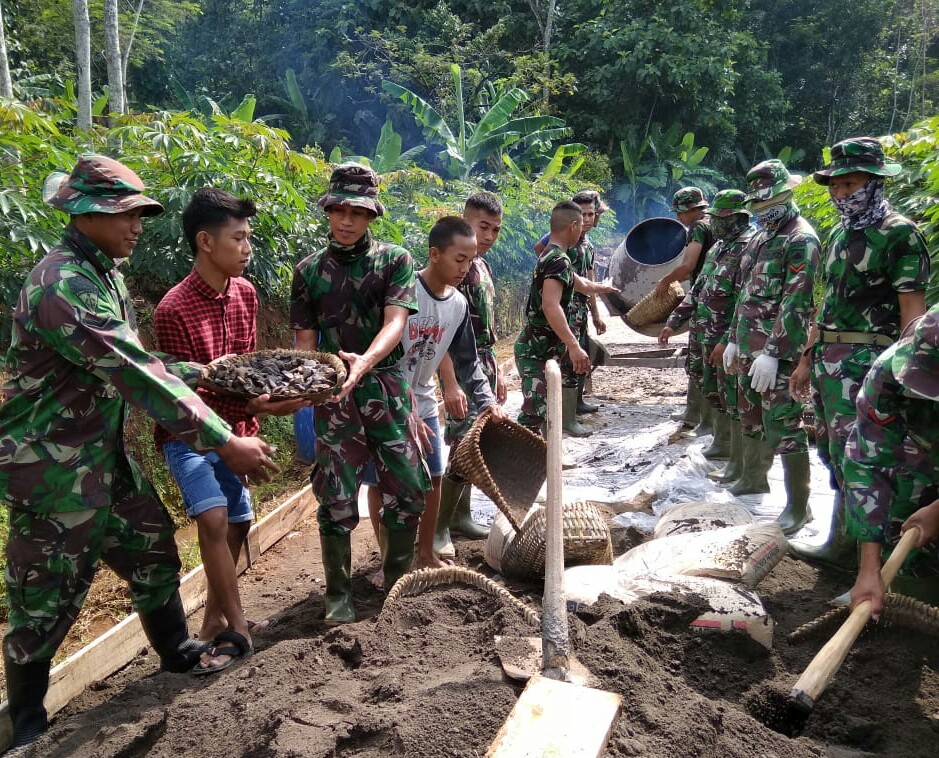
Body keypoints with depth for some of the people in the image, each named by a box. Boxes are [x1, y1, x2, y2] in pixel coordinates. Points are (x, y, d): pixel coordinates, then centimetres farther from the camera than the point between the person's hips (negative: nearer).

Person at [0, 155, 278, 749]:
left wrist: (199, 373, 4)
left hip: (107, 455, 9)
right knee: (48, 594, 7)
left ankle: (177, 653, 39)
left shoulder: (105, 275, 6)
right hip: (53, 467, -9)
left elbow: (133, 362, 15)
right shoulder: (63, 285, -25)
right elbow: (136, 376, -31)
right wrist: (225, 442, -31)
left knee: (153, 546, 18)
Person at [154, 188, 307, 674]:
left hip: (233, 429, 7)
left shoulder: (244, 292, -1)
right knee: (214, 517, -22)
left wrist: (250, 422, -3)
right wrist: (254, 406, -35)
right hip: (189, 432, -6)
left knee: (237, 522, 12)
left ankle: (215, 620, 32)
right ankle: (237, 629, -6)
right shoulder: (174, 310, -23)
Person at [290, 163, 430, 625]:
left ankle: (397, 579, 26)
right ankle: (338, 594, 20)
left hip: (386, 385, 0)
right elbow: (305, 340, 7)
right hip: (333, 396, 0)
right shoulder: (309, 270, 7)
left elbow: (395, 323, -11)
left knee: (410, 488, 4)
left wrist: (364, 361, -29)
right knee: (336, 498, 2)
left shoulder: (394, 260, 3)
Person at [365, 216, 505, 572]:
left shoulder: (458, 304, -3)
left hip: (423, 403, 6)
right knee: (382, 485, 4)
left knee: (433, 478, 10)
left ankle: (425, 554, 27)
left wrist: (487, 401, -8)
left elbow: (467, 361, 6)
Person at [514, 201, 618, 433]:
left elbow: (581, 285, 35)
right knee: (533, 415, -11)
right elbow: (550, 305, -32)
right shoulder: (559, 260, -17)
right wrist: (574, 346, -36)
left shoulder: (550, 256, 15)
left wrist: (604, 287, 53)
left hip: (537, 348, 10)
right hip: (537, 351, -10)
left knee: (538, 412, 17)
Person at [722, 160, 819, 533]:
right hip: (748, 347, 9)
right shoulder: (762, 237, 16)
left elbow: (795, 302, -20)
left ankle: (797, 502, 4)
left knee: (784, 425, -6)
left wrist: (772, 353, -24)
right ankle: (753, 477, 36)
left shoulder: (801, 240, -12)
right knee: (751, 417, 19)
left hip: (777, 351, -9)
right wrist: (734, 339, 19)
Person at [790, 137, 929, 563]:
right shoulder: (839, 235, 16)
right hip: (826, 358, 8)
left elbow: (913, 312, -13)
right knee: (830, 449, 13)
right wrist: (807, 358, 19)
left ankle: (843, 547, 9)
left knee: (851, 456, -3)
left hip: (864, 360, -8)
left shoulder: (900, 234, -8)